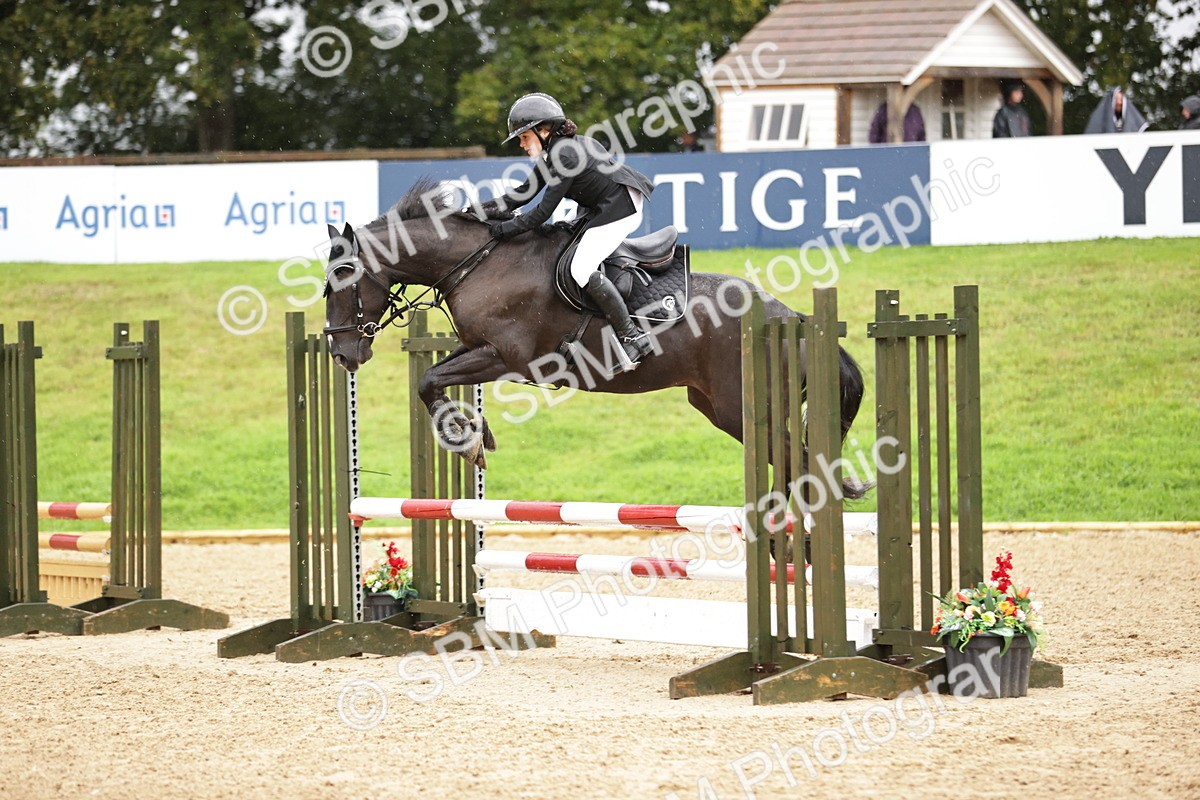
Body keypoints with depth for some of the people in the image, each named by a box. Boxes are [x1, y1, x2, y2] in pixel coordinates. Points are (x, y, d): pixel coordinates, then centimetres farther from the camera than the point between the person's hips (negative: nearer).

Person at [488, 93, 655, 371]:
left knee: (581, 270, -20)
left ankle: (632, 337, -19)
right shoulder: (552, 153, 10)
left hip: (620, 209, -11)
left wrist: (507, 228, -16)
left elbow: (543, 211, -21)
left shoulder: (565, 156, -21)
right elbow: (524, 193, 14)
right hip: (600, 209, 11)